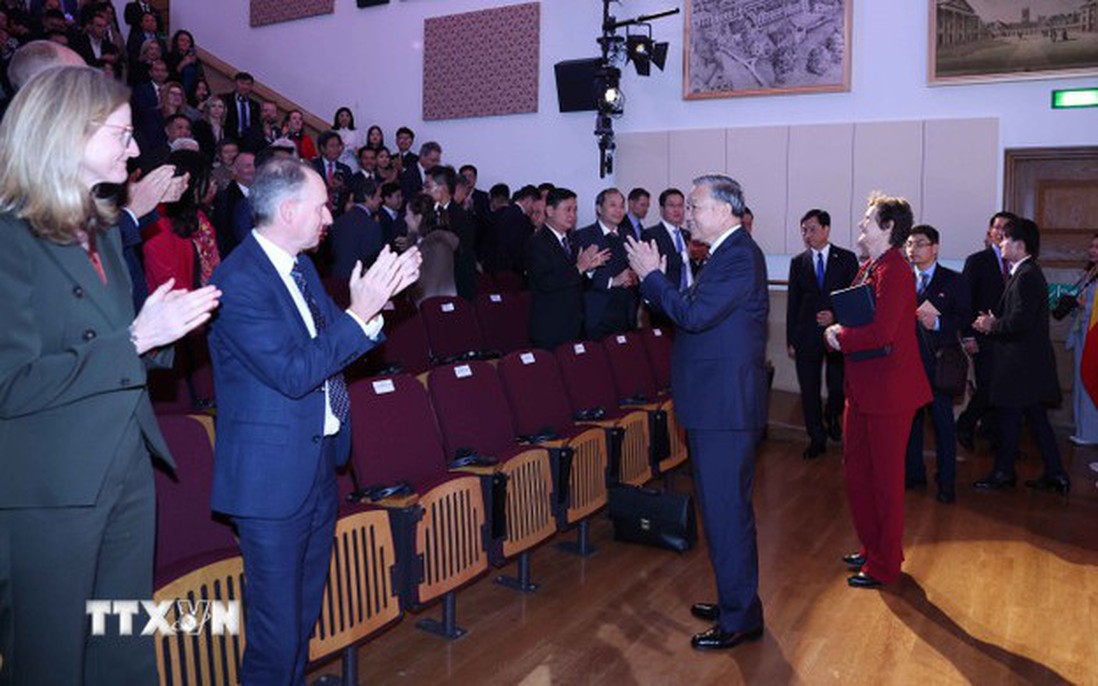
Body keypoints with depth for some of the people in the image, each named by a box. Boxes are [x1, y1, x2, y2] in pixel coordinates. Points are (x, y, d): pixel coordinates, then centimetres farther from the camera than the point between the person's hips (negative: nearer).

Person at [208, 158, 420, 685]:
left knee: (305, 614, 23)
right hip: (273, 477, -9)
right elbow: (293, 372, -25)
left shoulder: (299, 266, 8)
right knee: (277, 630, 3)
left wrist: (380, 293, -2)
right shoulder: (239, 280, -20)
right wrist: (360, 313, -23)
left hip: (319, 463, 9)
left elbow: (333, 343, 11)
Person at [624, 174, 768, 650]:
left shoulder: (740, 258, -16)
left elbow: (694, 314, -24)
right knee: (725, 507, 19)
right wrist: (651, 280, 7)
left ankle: (740, 619, 11)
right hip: (720, 401, 11)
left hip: (725, 405, -11)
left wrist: (651, 275, -13)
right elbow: (694, 311, 15)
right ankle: (734, 601, 33)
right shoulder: (730, 253, 16)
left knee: (726, 510, -2)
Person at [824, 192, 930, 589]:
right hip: (862, 388, 10)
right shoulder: (867, 269, 13)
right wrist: (837, 329, -4)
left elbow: (880, 332, -27)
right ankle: (872, 548, 36)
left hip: (889, 390, -10)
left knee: (885, 479, 3)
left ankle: (885, 566, 18)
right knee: (856, 472, 18)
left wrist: (840, 337, -12)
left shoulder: (894, 271, -18)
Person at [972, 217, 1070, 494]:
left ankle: (1003, 473, 11)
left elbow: (1019, 322, -24)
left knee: (1009, 419, 0)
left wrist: (992, 325, -10)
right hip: (1030, 361, 10)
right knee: (1038, 419, 14)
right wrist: (993, 322, 3)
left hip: (1022, 364, -10)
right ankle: (1055, 474, 20)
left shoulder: (1026, 276, -18)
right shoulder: (1028, 273, 14)